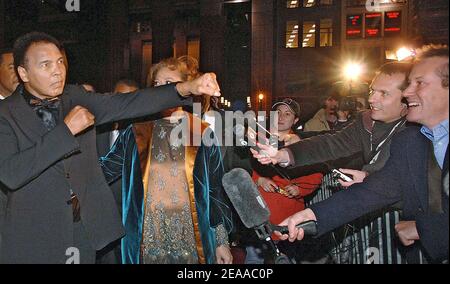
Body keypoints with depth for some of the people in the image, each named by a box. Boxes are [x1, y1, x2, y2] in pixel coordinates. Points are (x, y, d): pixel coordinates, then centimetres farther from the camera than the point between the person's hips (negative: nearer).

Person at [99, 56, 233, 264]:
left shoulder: (203, 134, 1)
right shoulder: (136, 133, 3)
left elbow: (216, 191, 4)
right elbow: (103, 170, 3)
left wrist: (221, 241, 4)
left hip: (191, 243, -1)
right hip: (148, 242, 1)